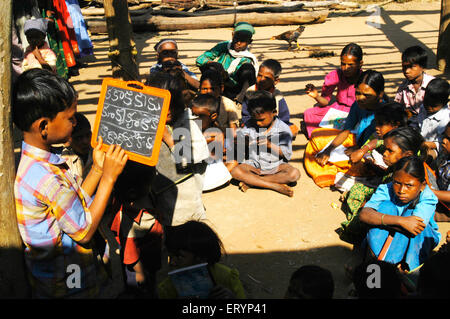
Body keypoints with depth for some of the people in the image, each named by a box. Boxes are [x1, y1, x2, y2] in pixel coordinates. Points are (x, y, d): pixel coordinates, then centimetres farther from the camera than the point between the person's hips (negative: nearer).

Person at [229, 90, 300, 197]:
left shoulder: (283, 129, -6)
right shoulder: (250, 126, 1)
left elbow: (287, 154, -9)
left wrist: (270, 145, -22)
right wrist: (242, 143, -20)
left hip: (276, 165, -1)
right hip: (254, 165, 1)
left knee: (294, 174, -29)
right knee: (235, 171, -27)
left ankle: (251, 182, -25)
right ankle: (276, 186, -27)